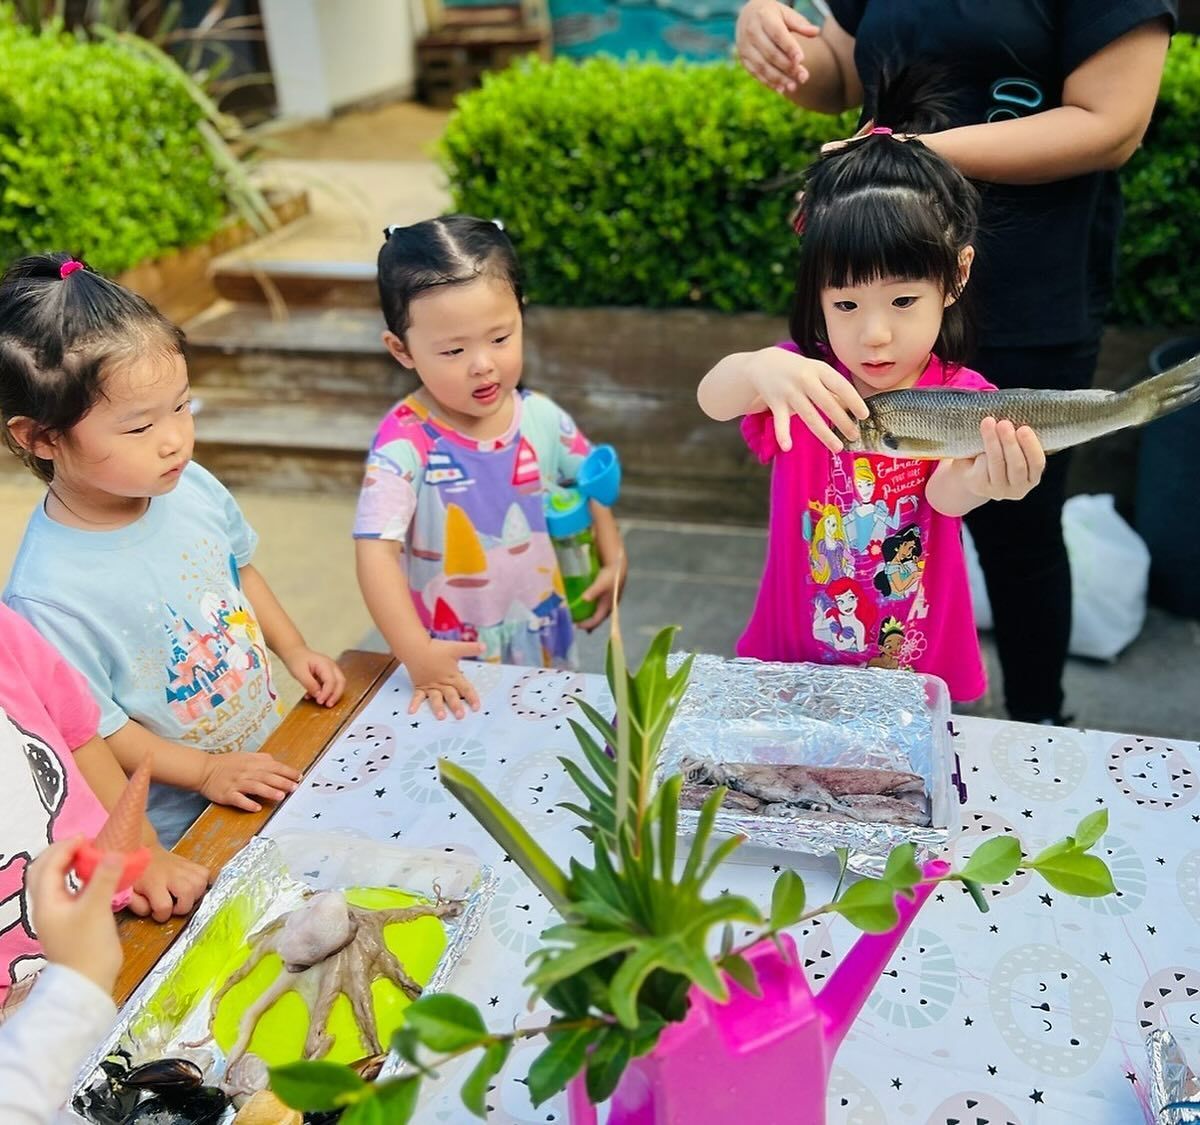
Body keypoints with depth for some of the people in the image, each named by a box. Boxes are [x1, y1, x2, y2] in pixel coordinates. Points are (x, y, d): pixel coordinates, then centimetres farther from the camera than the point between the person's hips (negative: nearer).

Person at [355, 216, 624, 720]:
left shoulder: (542, 419, -7)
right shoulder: (405, 442, -22)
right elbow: (377, 551, -27)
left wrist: (612, 559, 1)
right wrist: (417, 655, -34)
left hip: (545, 645, 4)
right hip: (452, 662, -4)